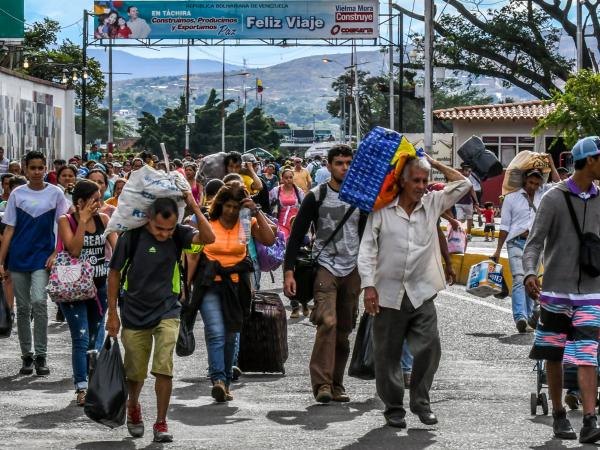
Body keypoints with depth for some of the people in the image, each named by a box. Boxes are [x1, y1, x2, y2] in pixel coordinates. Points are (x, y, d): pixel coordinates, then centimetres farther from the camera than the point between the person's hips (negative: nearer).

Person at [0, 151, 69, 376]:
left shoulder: (55, 193, 2)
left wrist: (55, 254, -6)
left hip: (42, 258, -2)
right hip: (18, 258, 2)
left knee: (38, 302, -17)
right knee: (23, 308, 6)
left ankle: (40, 355, -10)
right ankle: (27, 356, 16)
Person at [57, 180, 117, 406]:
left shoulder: (103, 219, 6)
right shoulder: (66, 220, -5)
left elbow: (117, 246, 1)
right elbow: (74, 250, -18)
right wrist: (83, 220, -17)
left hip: (99, 286, 5)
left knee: (94, 339, 13)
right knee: (81, 338, -13)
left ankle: (92, 384, 22)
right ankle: (82, 389, -16)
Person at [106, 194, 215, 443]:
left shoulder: (178, 234, -9)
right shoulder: (132, 236, -14)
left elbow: (208, 238, -26)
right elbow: (115, 273, -4)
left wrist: (194, 207, -28)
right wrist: (112, 313, -2)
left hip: (167, 311, 0)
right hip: (134, 313, 0)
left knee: (164, 368, -13)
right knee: (135, 372, 10)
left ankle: (161, 422, 1)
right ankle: (133, 406, 41)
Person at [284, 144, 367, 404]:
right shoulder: (316, 197, -2)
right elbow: (297, 235, -2)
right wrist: (288, 271, -11)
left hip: (352, 270, 4)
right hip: (325, 268, -4)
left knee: (344, 330, 6)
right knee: (327, 323, -20)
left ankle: (336, 385, 13)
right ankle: (322, 384, -22)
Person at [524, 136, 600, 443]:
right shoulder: (554, 199, -5)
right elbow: (534, 243, -11)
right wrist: (530, 273, -27)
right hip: (556, 291, -2)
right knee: (554, 357, 7)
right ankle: (558, 415, 21)